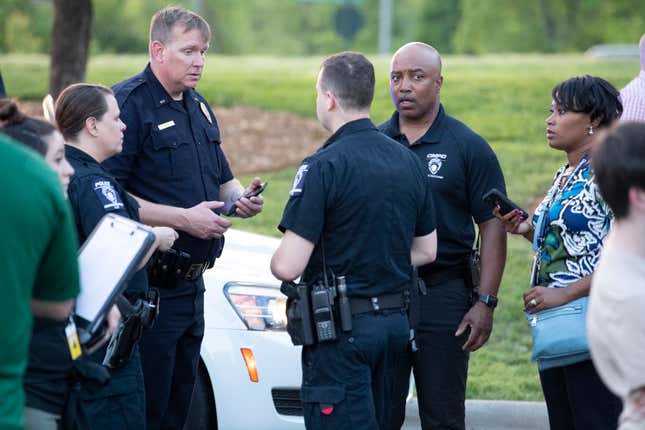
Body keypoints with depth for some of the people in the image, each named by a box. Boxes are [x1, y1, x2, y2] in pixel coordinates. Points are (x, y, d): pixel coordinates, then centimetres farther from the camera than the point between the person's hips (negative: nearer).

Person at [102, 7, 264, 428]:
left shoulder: (198, 108, 16)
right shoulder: (130, 103, -13)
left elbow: (222, 179, 27)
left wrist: (242, 197, 3)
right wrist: (184, 218, -22)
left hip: (192, 284, 9)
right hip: (149, 286, -9)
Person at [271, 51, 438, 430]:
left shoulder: (324, 166, -16)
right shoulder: (408, 161, 7)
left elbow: (288, 267, -19)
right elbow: (426, 250, 17)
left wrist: (277, 261, 3)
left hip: (342, 328, -7)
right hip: (396, 321, 8)